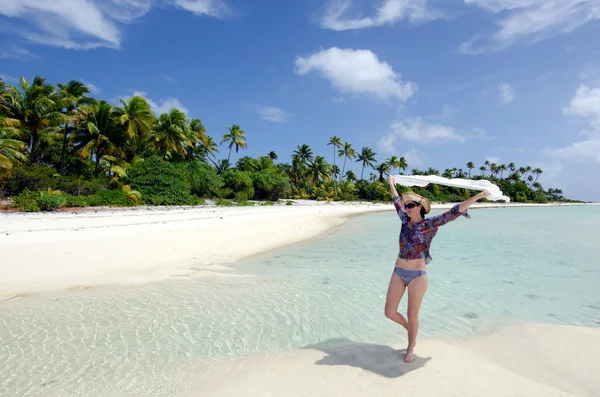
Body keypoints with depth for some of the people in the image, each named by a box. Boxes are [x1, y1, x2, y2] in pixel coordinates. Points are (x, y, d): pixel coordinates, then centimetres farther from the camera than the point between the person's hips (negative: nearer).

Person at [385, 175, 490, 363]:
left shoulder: (430, 224, -6)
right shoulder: (405, 220, 5)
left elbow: (454, 212, -9)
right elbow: (397, 201, 20)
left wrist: (478, 196, -13)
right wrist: (391, 184, 33)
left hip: (418, 275, -4)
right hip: (398, 273, 4)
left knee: (412, 315, 8)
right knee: (389, 312, 5)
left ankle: (410, 349, 32)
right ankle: (410, 329, 36)